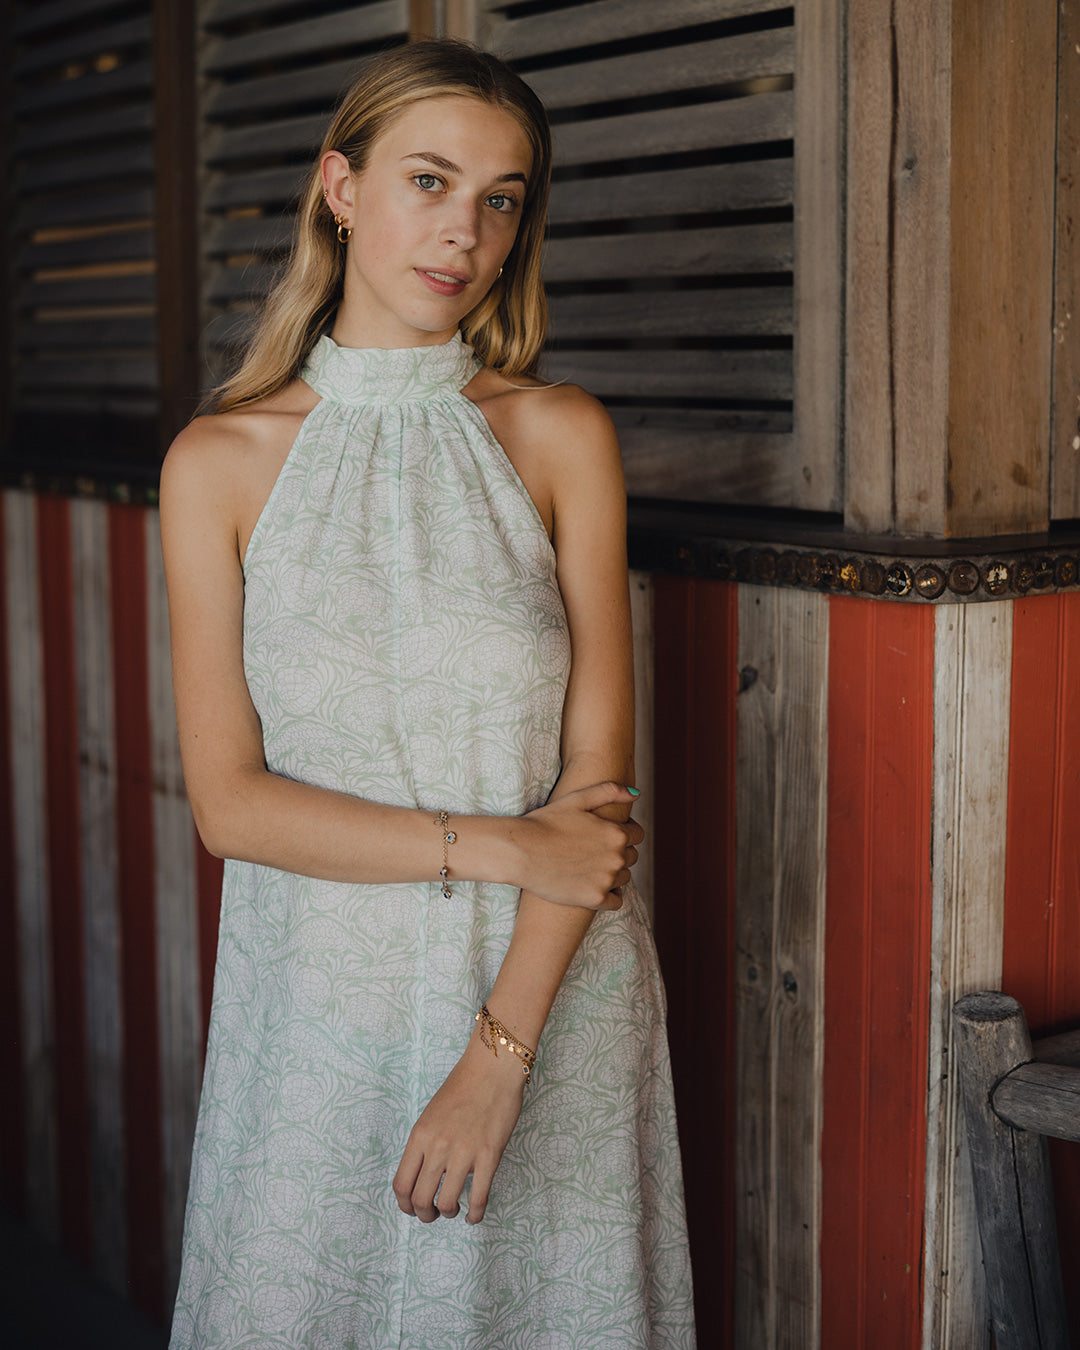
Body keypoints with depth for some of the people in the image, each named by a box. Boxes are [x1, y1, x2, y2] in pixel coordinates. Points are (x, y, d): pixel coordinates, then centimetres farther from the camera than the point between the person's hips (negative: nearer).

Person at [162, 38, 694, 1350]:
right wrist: (498, 846, -14)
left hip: (548, 995, 0)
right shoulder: (218, 461, -3)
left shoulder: (562, 437, -3)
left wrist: (499, 1050, -14)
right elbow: (229, 800, -6)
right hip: (318, 999, 0)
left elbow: (599, 769, -6)